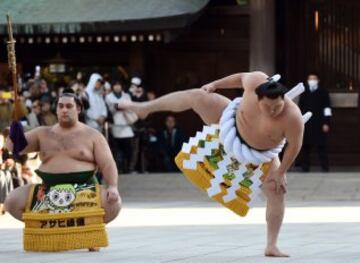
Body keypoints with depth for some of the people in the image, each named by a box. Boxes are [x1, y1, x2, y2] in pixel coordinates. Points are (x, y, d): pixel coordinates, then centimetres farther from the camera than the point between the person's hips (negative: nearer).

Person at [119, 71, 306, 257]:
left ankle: (271, 246, 1)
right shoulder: (255, 82, -33)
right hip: (233, 123, 2)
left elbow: (294, 146, -27)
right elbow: (241, 77, -9)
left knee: (277, 192, -11)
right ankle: (145, 108, 17)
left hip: (260, 152, -2)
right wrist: (215, 85, 2)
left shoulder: (292, 117, -41)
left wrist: (281, 173, -20)